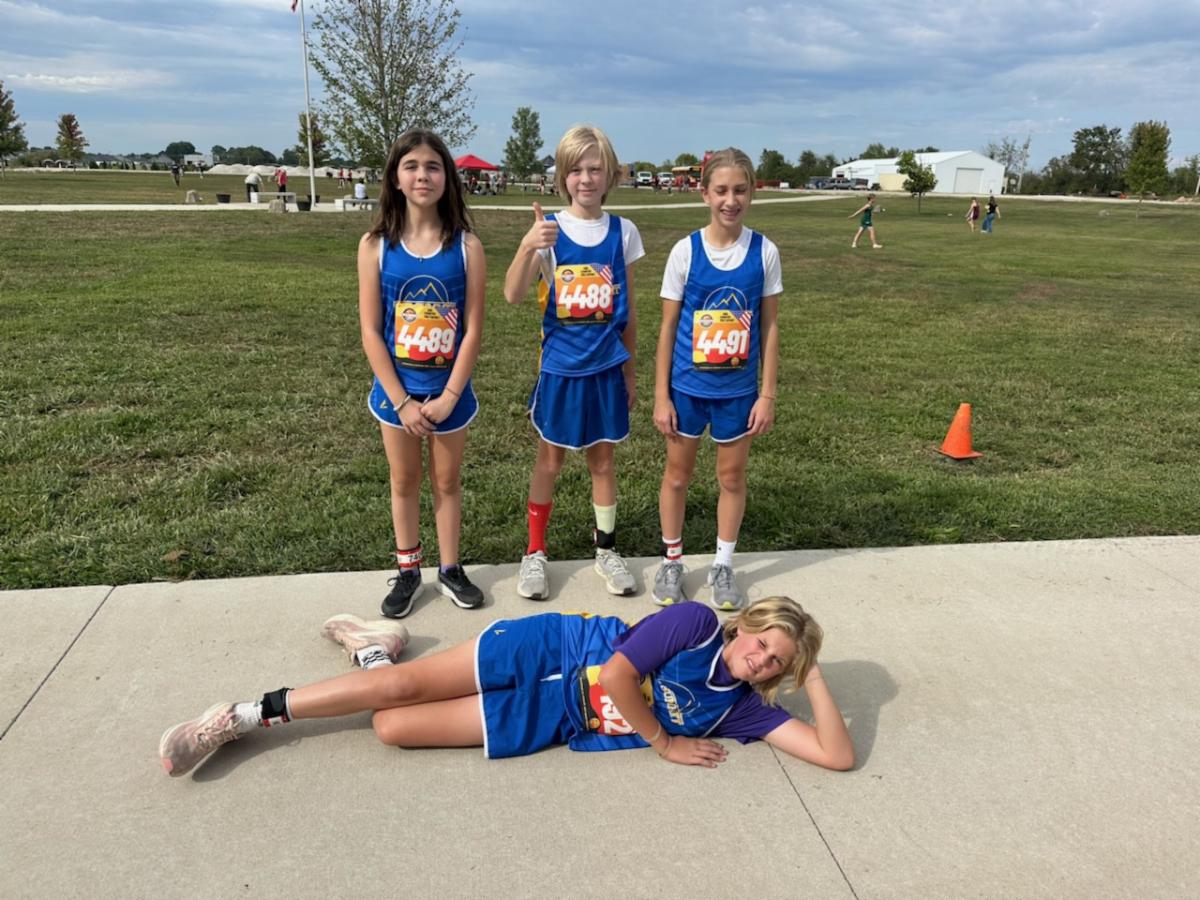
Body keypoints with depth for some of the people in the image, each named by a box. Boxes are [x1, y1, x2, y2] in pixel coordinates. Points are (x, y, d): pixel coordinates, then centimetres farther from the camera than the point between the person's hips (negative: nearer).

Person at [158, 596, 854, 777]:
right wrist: (663, 741, -12)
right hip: (551, 650, -3)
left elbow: (839, 754, -7)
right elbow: (620, 670, -22)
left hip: (550, 721, 3)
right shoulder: (698, 623, -14)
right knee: (399, 685, -13)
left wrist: (814, 675, -12)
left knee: (395, 728, -7)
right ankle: (241, 716, 11)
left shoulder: (742, 710, -2)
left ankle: (377, 653, 26)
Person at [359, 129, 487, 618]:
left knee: (447, 480, 14)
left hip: (449, 389, 0)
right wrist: (401, 401, -13)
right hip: (397, 390, 0)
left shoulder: (466, 245, -8)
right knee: (404, 481, 15)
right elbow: (370, 331, -9)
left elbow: (472, 330, -9)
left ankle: (450, 569, 31)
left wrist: (448, 397, -13)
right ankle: (407, 570, 32)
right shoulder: (376, 245, -8)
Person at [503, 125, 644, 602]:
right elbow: (512, 295, -20)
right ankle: (535, 552, 24)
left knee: (602, 460, 13)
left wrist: (630, 371, 10)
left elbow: (627, 311, 7)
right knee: (549, 461, 10)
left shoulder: (623, 232, 0)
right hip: (560, 366, -2)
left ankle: (606, 550, 28)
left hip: (606, 367, 2)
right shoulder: (548, 230, -7)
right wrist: (527, 246, -37)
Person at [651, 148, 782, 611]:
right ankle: (671, 561, 30)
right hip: (687, 385, -1)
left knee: (732, 476, 12)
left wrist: (767, 394, -2)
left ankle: (723, 566, 30)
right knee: (678, 472, 11)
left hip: (738, 387, 1)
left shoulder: (764, 252, -6)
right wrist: (661, 395, -5)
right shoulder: (685, 251, -8)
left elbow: (769, 326, 0)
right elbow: (668, 326, -4)